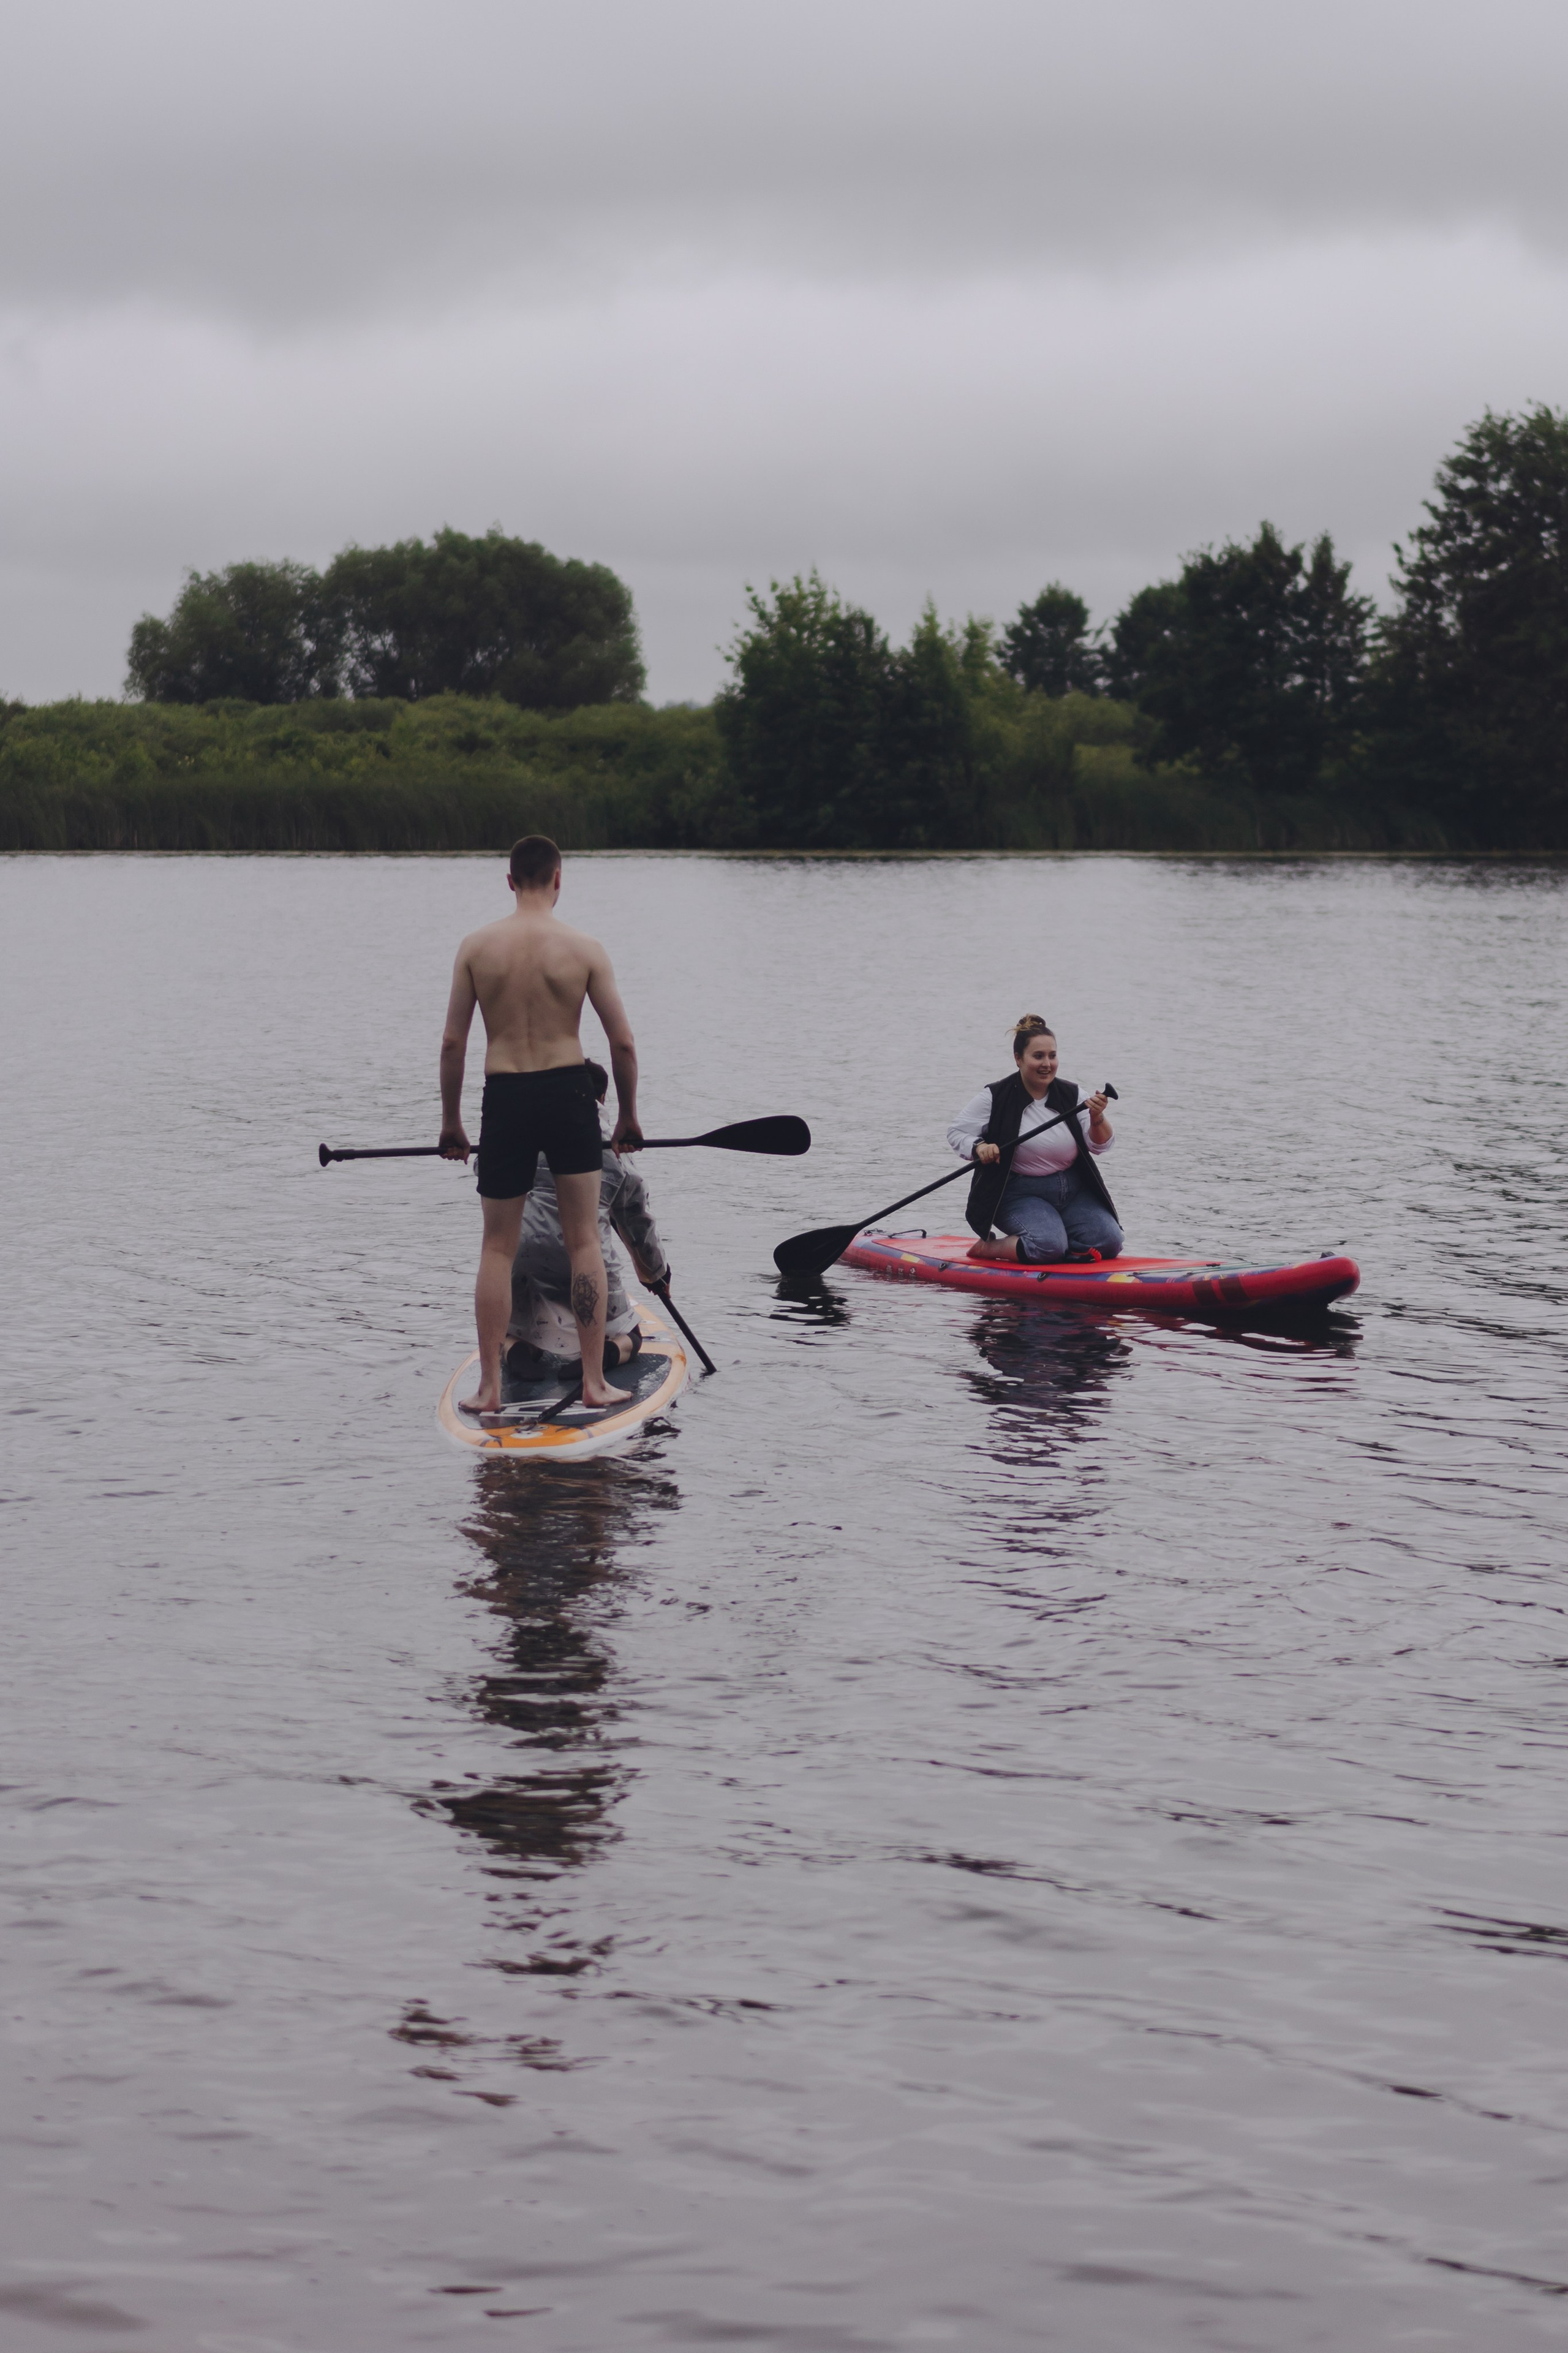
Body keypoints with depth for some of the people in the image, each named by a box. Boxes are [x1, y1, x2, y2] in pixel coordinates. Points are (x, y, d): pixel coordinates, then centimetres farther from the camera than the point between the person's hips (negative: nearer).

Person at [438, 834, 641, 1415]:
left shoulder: (477, 947, -2)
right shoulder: (584, 949, -4)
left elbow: (453, 1043, 0)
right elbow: (623, 1043, -2)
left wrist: (451, 1122, 11)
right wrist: (628, 1117, 12)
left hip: (505, 1099, 1)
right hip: (569, 1094, -1)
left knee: (498, 1248, 10)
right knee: (584, 1241, 9)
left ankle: (490, 1387, 9)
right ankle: (594, 1381, 8)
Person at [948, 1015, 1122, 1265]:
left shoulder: (1071, 1095, 2)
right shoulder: (997, 1098, -8)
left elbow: (1100, 1146, -3)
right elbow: (956, 1131, 0)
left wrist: (1097, 1119, -24)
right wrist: (978, 1148, -21)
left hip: (1074, 1191, 5)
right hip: (1020, 1195, -5)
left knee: (1110, 1243, -13)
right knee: (1048, 1245, -30)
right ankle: (988, 1249, -4)